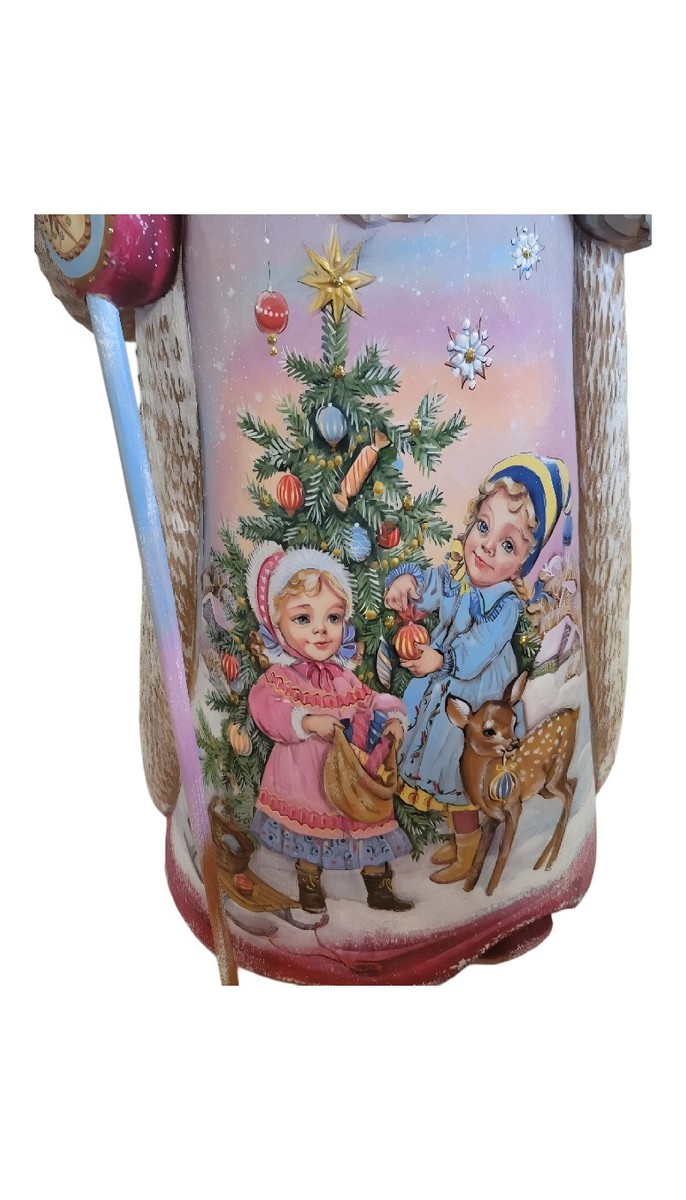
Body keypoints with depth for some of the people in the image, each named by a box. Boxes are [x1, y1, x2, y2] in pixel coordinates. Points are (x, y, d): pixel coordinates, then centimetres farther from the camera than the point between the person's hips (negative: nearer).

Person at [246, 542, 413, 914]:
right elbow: (265, 709, -25)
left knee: (370, 826, 13)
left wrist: (393, 718, -12)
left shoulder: (344, 676, 3)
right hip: (306, 778, -4)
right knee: (310, 833, 11)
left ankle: (379, 889, 31)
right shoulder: (279, 677, -12)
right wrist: (308, 722, -34)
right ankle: (310, 889, 34)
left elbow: (371, 701, 7)